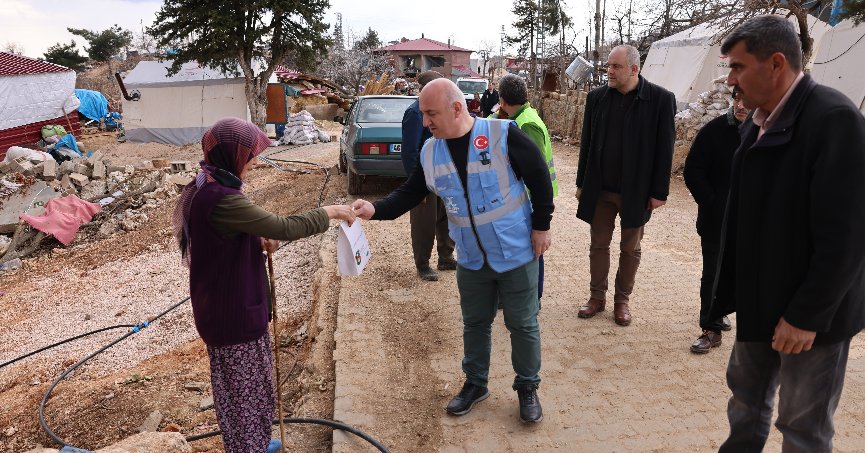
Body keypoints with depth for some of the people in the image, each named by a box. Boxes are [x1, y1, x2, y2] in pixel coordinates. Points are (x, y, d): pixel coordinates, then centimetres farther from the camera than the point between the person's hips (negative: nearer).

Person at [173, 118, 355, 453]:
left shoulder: (208, 186, 4)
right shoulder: (220, 198, -29)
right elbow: (283, 227, -29)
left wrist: (258, 241, 0)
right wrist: (328, 212, -16)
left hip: (225, 301, 10)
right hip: (231, 308, -10)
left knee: (248, 379, 26)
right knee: (240, 385, 9)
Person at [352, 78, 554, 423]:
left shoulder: (503, 135, -19)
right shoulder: (430, 152, -3)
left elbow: (539, 179, -11)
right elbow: (409, 194, 1)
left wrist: (541, 226, -9)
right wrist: (375, 209, -16)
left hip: (517, 253, -4)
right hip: (471, 258, 5)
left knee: (523, 324, 10)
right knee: (475, 323, 18)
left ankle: (527, 387, 32)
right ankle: (475, 383, 39)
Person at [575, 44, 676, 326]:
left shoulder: (660, 99, -9)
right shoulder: (597, 97, 1)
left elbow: (665, 149, -8)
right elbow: (587, 143, 5)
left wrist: (659, 192, -9)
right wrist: (582, 184, 5)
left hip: (636, 190, -2)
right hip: (600, 189, 3)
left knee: (631, 249, 11)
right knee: (598, 245, 11)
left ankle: (622, 300, 27)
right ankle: (597, 297, 26)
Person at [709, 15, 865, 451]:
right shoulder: (756, 124, 6)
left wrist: (807, 314, -19)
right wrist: (729, 290, 11)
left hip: (809, 313, -7)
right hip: (760, 300, 7)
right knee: (746, 395, 21)